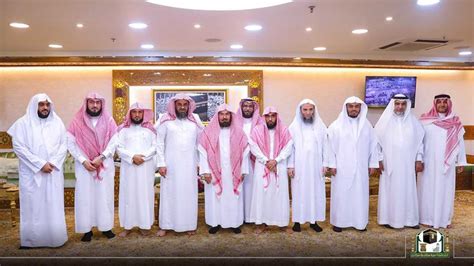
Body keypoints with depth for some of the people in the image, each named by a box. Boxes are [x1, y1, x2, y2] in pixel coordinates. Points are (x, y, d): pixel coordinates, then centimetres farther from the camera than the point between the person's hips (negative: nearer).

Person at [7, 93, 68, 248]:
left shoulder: (57, 123, 6)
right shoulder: (23, 123, -1)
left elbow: (64, 145, 5)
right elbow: (18, 147, -8)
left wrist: (53, 163, -11)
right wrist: (40, 164, -14)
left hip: (54, 173, 2)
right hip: (32, 174, -2)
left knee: (54, 206, 5)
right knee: (32, 207, 2)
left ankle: (55, 238, 16)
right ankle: (31, 240, 14)